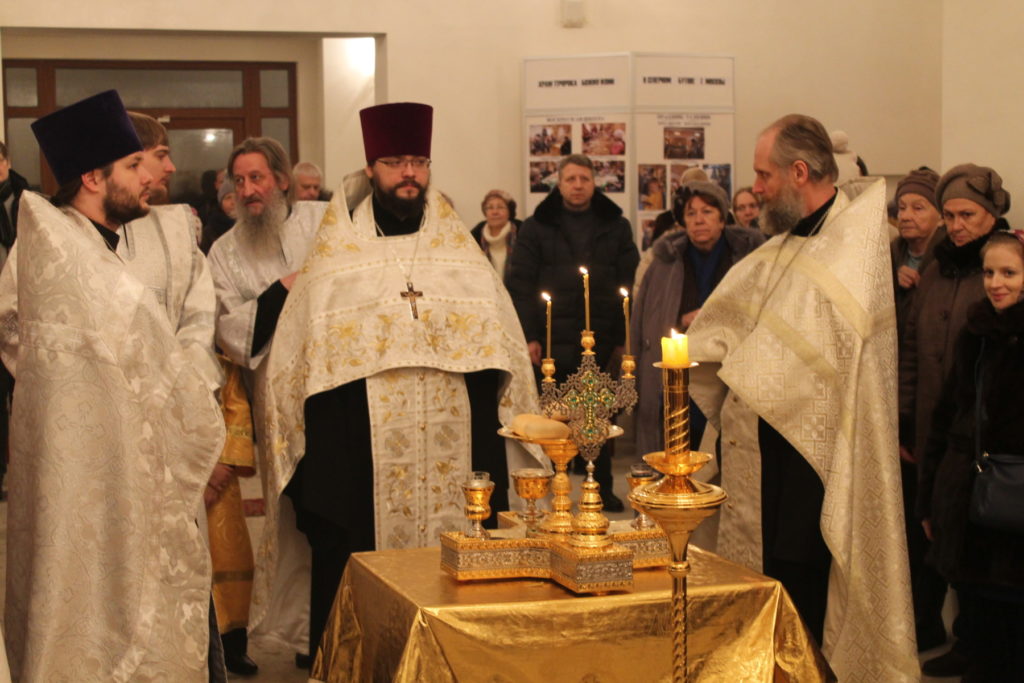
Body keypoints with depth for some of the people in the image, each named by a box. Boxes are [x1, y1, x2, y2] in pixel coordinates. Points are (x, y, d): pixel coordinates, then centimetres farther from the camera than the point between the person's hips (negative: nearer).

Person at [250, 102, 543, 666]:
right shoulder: (336, 263, 5)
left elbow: (503, 354, 12)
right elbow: (295, 362, 6)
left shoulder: (462, 256, 11)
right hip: (359, 457, -2)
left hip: (455, 447, 2)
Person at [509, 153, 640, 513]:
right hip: (555, 341, -1)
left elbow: (631, 283, 5)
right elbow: (521, 284, 0)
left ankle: (602, 487, 17)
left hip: (603, 341, 1)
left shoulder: (615, 226, 8)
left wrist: (624, 336, -2)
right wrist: (528, 337, -8)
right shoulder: (537, 227, 4)